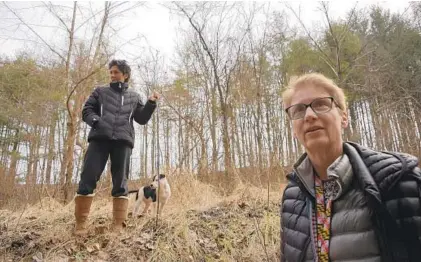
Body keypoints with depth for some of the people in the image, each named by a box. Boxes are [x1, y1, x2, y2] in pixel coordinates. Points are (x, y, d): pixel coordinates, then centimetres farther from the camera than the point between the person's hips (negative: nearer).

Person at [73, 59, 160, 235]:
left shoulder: (134, 96, 22)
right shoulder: (100, 92, 20)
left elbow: (142, 119, 19)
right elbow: (86, 110, 12)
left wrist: (151, 103, 4)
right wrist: (96, 121, -9)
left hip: (123, 141, 1)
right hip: (99, 138, 0)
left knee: (120, 182, -2)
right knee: (88, 178, -7)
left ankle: (118, 224, 1)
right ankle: (81, 223, 2)